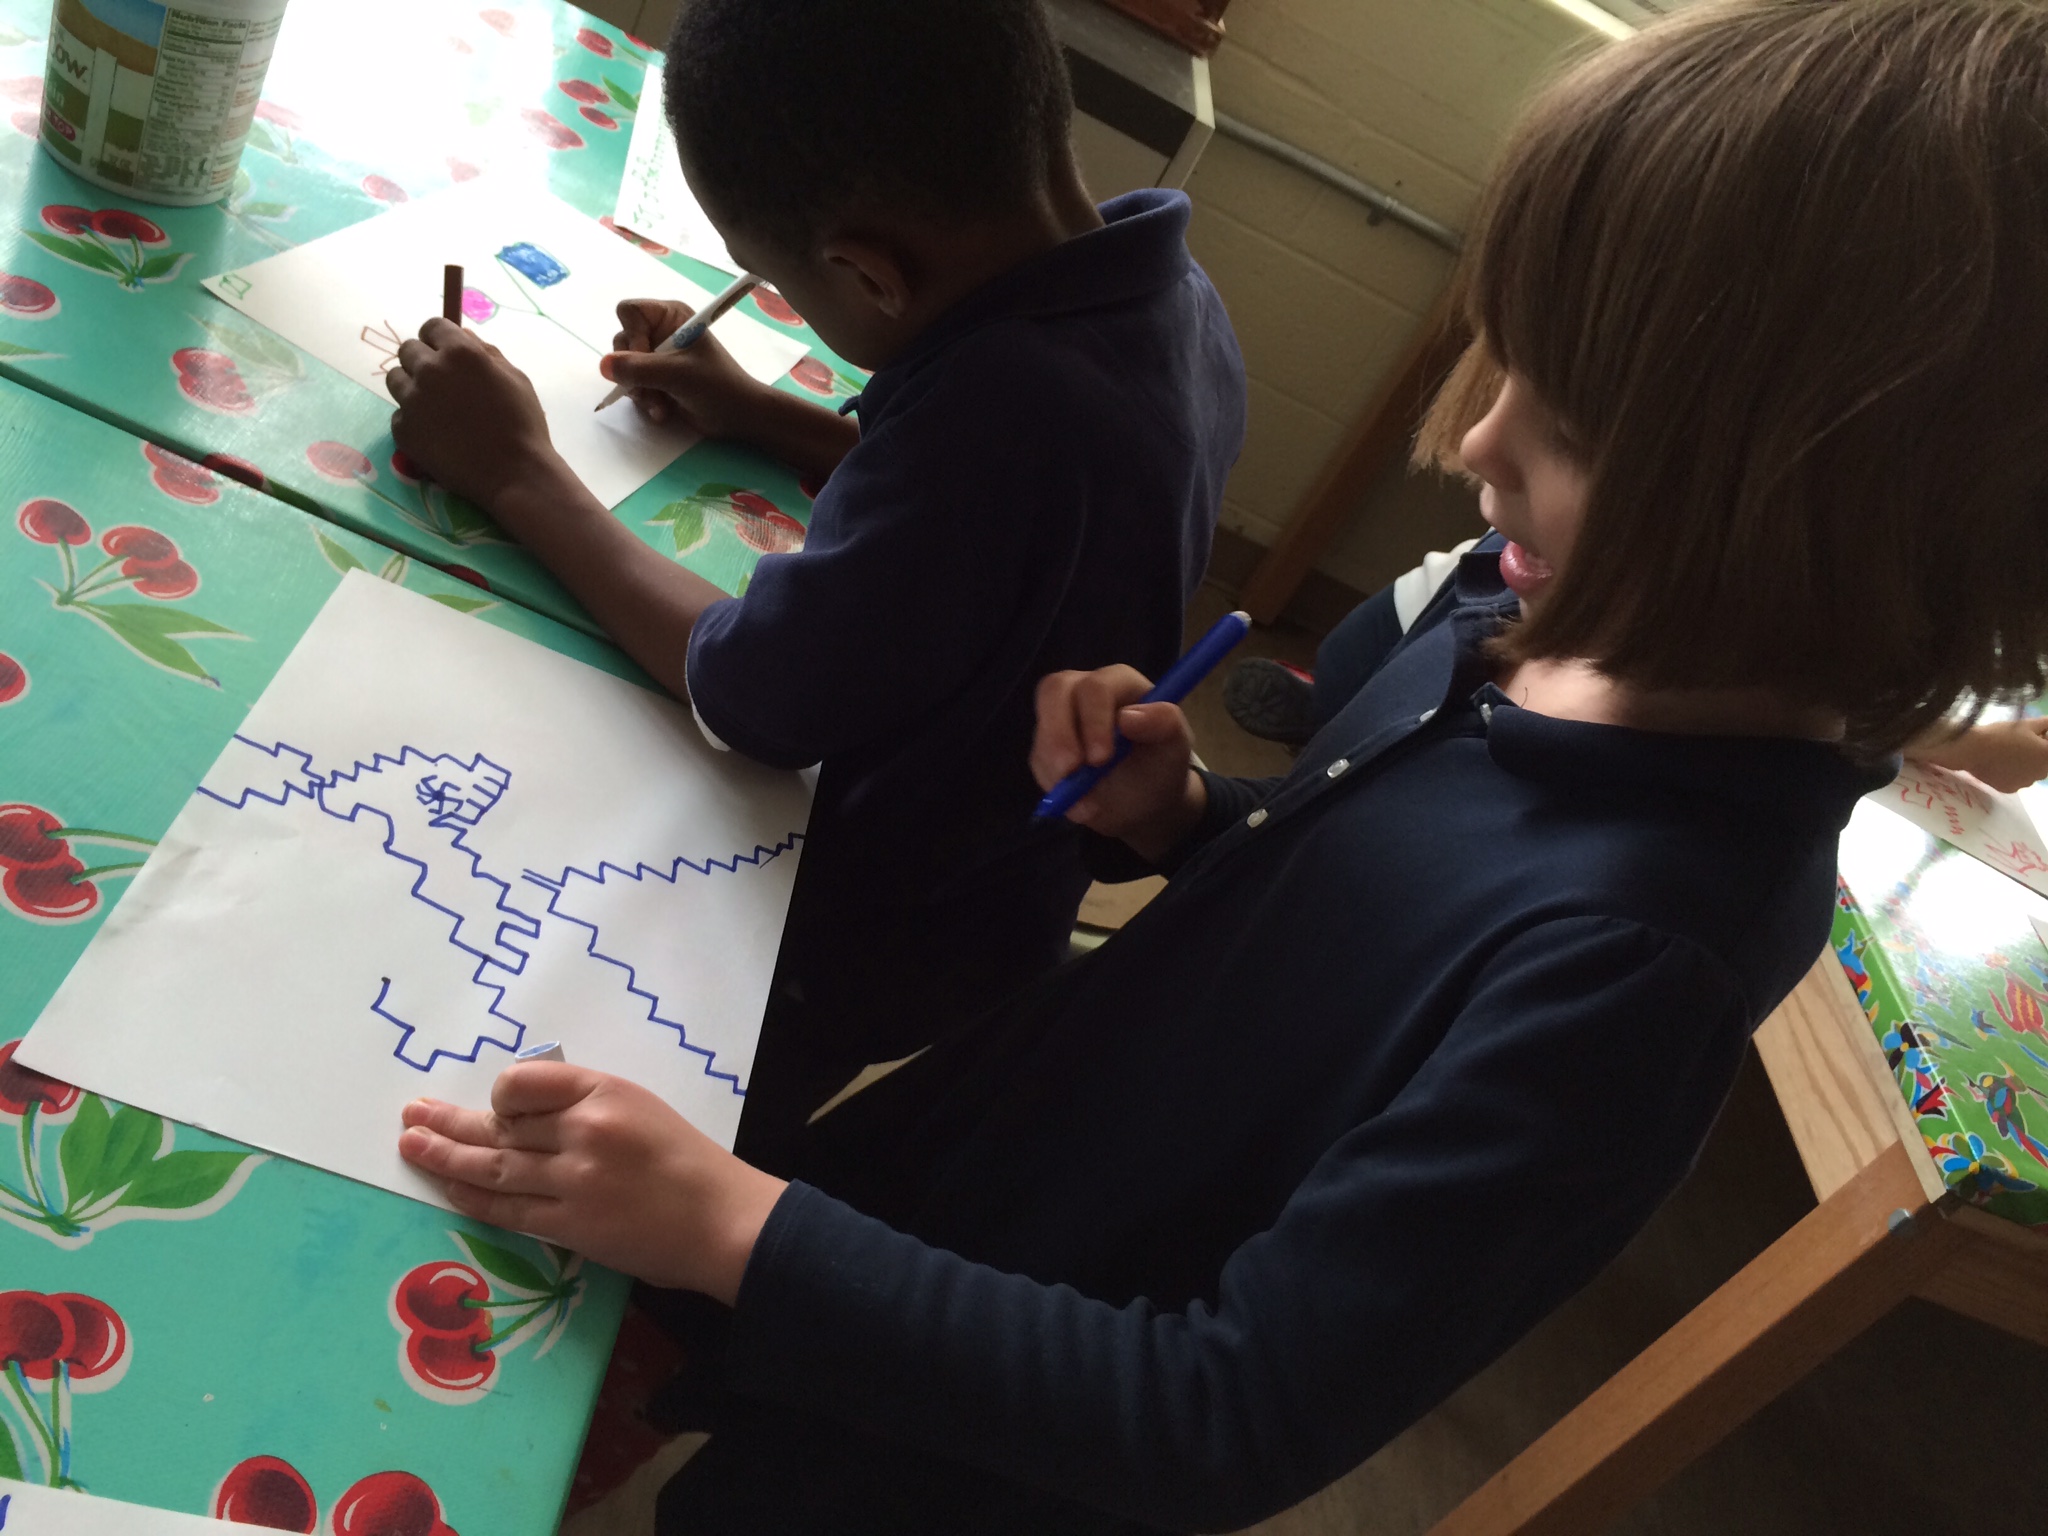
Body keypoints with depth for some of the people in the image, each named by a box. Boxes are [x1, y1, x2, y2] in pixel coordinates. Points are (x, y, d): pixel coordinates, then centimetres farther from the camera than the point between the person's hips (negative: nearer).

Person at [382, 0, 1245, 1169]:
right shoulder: (1166, 293, -9)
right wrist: (757, 415, 4)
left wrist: (516, 470, -17)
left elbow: (752, 694, -29)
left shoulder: (1012, 395, -39)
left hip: (862, 950, -9)